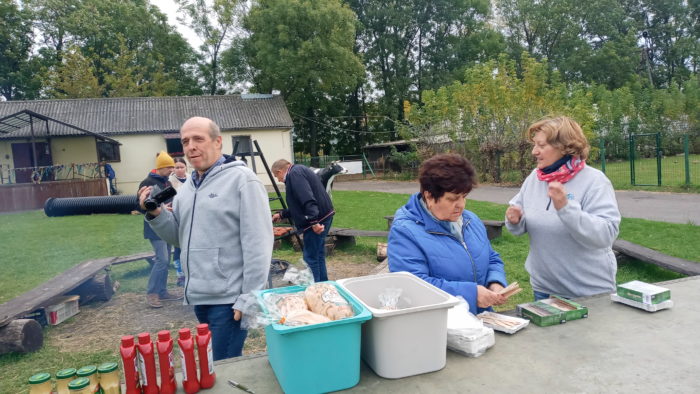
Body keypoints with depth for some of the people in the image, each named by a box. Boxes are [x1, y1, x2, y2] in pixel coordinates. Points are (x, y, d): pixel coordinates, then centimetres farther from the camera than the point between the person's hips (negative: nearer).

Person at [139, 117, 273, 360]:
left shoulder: (241, 180, -11)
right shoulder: (187, 187, 13)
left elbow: (257, 244, -16)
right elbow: (179, 236, 17)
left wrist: (250, 297, -18)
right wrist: (156, 214, -1)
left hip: (229, 299, -8)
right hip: (198, 297, 8)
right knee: (210, 364, 21)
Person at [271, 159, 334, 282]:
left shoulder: (294, 174, -11)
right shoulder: (300, 171, 21)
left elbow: (308, 200, -24)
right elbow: (299, 204, 29)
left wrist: (314, 221, -28)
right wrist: (282, 214, 32)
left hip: (317, 221, -11)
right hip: (324, 216, 11)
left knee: (310, 258, -4)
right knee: (318, 255, 18)